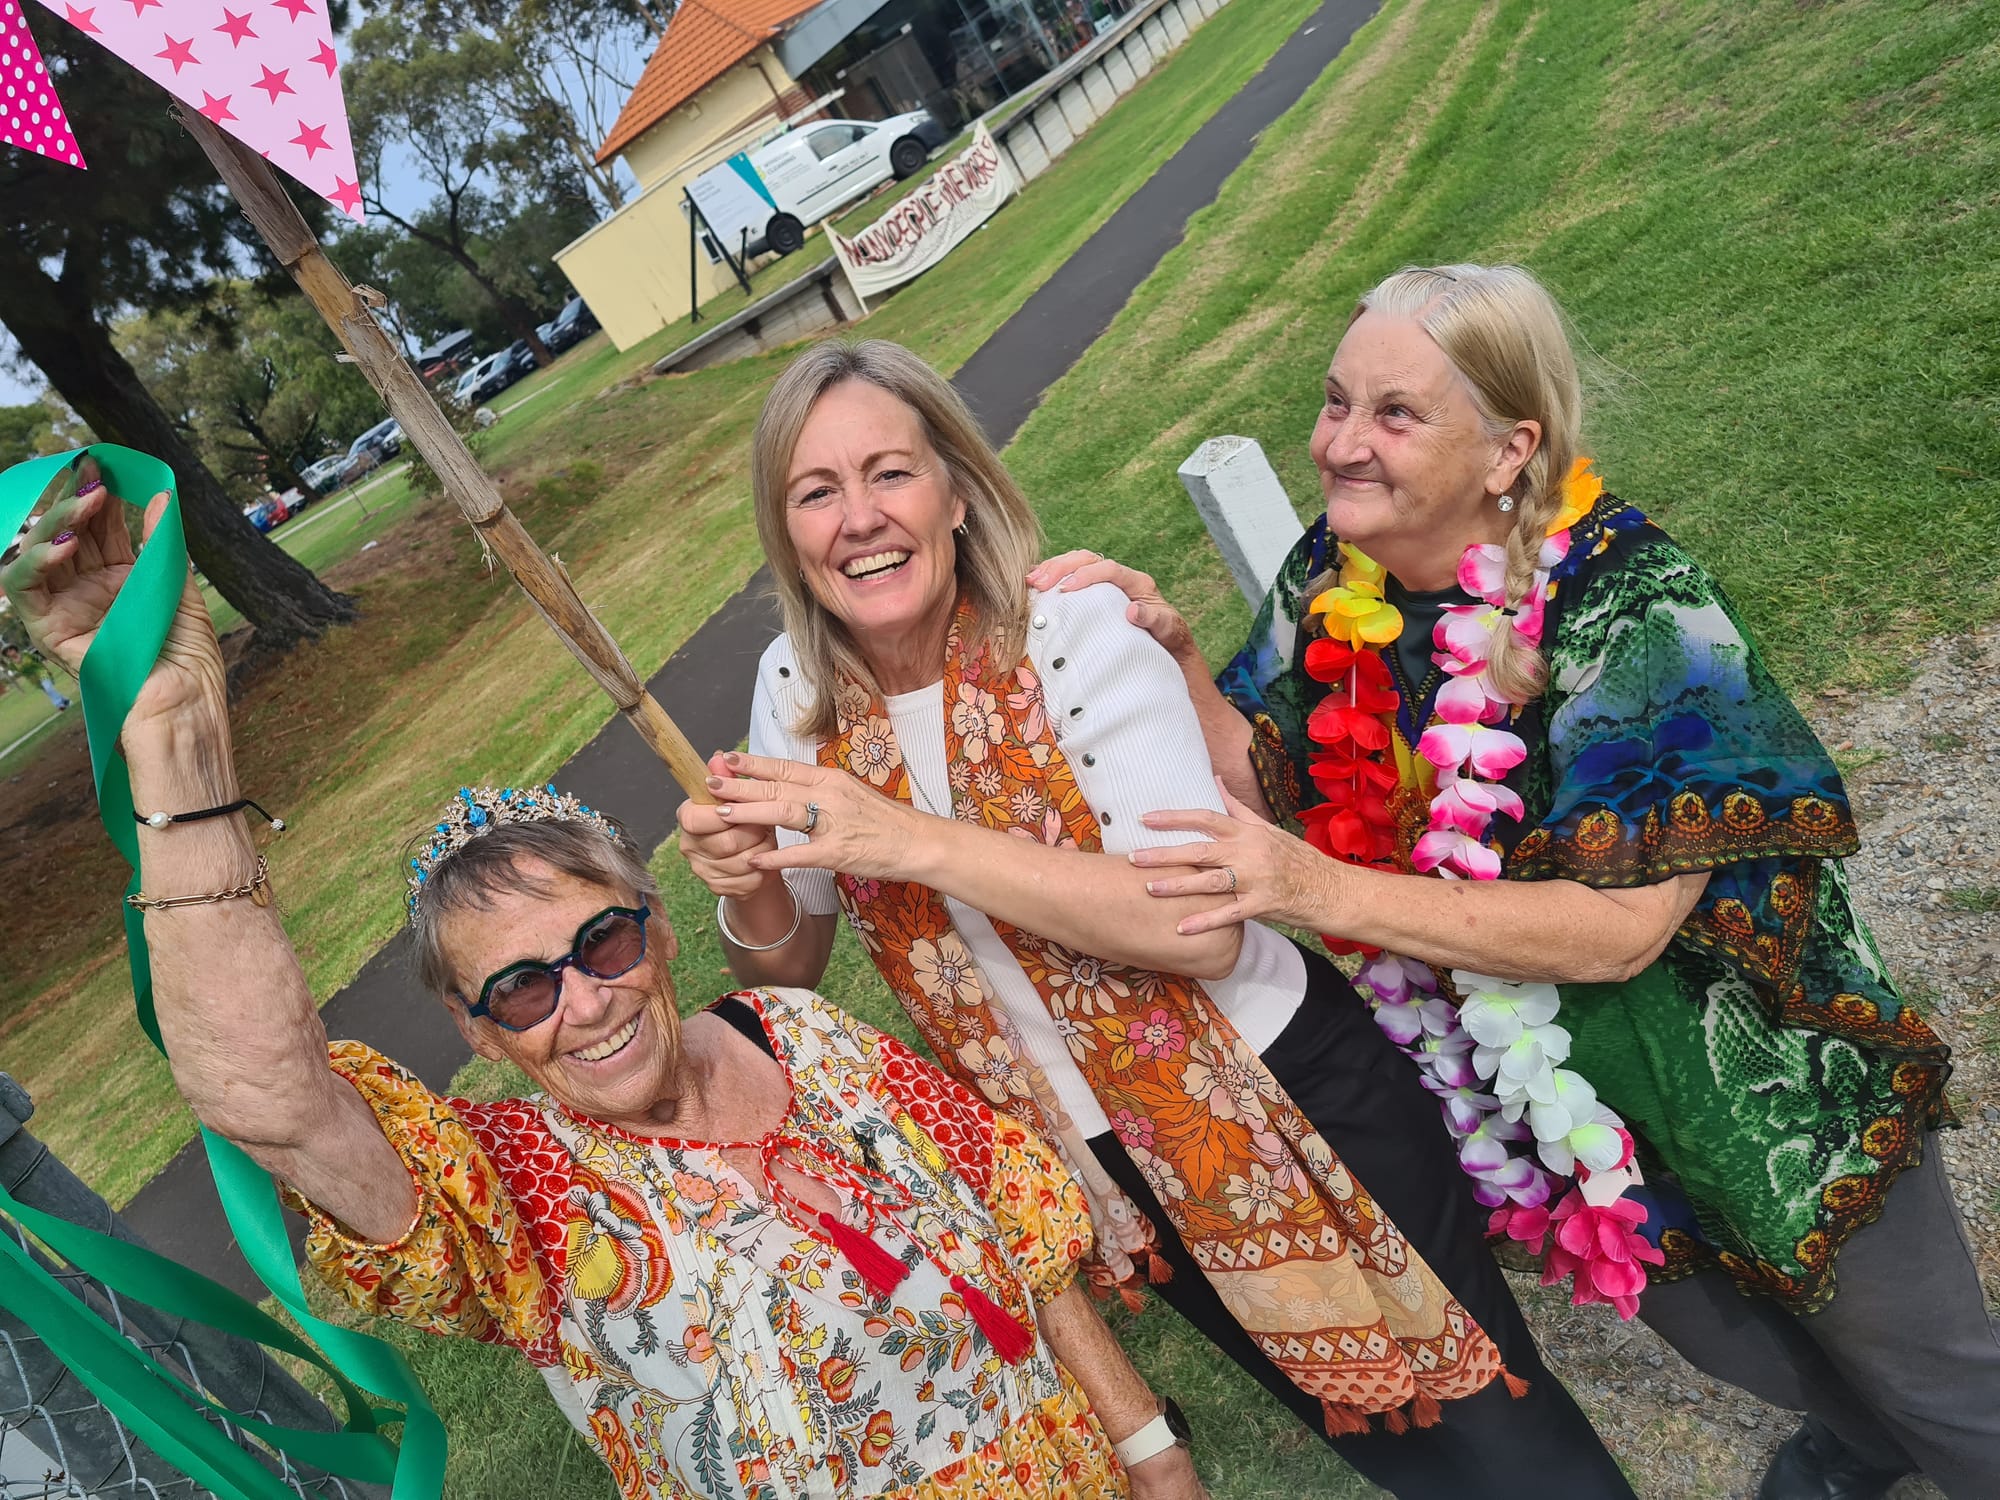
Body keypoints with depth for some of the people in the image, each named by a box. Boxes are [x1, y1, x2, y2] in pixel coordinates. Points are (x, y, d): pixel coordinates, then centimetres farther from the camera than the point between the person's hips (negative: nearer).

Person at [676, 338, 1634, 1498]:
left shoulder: (1074, 634, -20)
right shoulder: (801, 695, -6)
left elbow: (1204, 924, -28)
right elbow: (794, 974, 1)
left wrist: (913, 843, -32)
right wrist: (753, 893, -20)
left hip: (1277, 1093, -4)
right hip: (1090, 1165, 4)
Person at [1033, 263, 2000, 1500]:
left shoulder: (1631, 602, -29)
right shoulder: (1329, 578, -12)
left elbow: (1618, 925, -33)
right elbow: (1267, 787, -9)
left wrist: (1323, 890, -40)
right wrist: (1173, 652, -25)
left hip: (1748, 1074, -5)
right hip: (1543, 1081, 6)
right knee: (1719, 1332, 31)